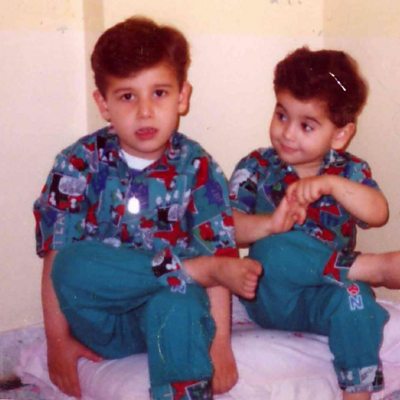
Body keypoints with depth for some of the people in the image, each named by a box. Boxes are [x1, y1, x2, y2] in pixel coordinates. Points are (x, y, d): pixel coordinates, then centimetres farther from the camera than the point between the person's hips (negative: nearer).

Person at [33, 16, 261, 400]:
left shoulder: (196, 168, -3)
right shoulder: (79, 165, -3)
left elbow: (218, 254, -6)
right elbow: (56, 257, -4)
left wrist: (219, 342, -12)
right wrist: (58, 340, -8)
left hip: (172, 312, -1)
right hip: (101, 322, 2)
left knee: (175, 304, -37)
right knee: (73, 264, -30)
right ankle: (192, 271, -19)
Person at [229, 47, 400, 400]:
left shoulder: (349, 171, 4)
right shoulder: (257, 169, 0)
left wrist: (331, 184, -28)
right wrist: (270, 223, -29)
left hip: (327, 291, 1)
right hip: (271, 298, 0)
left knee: (354, 297, -34)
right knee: (275, 250, -33)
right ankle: (365, 267, -23)